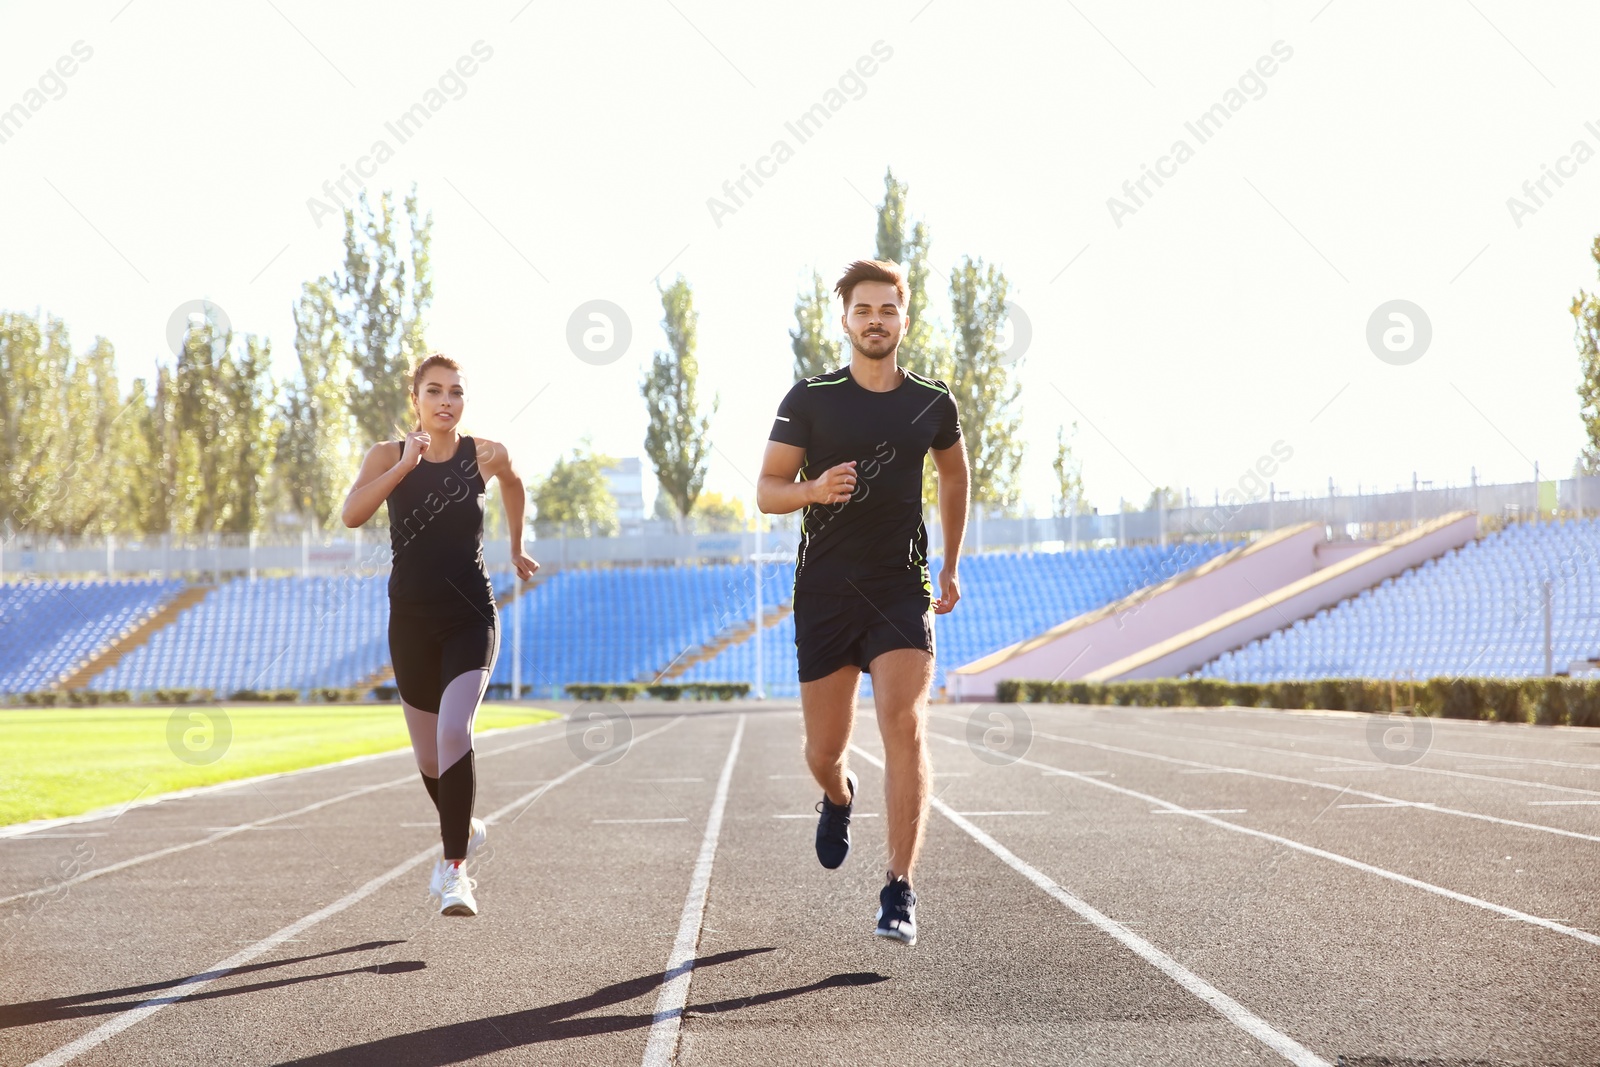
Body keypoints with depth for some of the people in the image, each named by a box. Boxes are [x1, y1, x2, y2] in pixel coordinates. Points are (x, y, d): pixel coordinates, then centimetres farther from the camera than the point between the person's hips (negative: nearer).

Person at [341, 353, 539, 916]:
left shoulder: (486, 454, -3)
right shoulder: (389, 456, -3)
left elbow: (513, 484, 21)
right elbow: (352, 514, -20)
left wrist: (516, 548, 30)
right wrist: (406, 465, -24)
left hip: (471, 619, -2)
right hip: (411, 621, 2)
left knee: (454, 733, -23)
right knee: (428, 755, 13)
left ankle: (455, 869, -19)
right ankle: (464, 828, 43)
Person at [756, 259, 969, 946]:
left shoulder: (933, 403, 5)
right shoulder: (809, 399, -1)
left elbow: (954, 478, 23)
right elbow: (767, 491, 1)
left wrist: (951, 567, 24)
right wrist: (815, 489, -21)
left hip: (901, 588, 0)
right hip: (823, 591, 0)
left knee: (905, 724, -18)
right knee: (823, 751, 6)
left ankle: (899, 893, -15)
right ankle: (838, 798, 45)